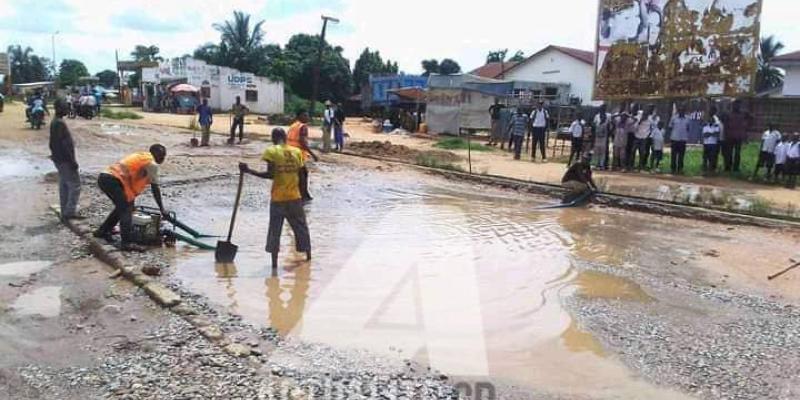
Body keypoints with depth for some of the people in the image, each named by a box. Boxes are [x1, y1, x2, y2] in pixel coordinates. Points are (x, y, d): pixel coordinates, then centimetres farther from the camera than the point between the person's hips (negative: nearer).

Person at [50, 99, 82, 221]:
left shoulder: (55, 122, 14)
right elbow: (64, 144, -22)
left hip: (59, 159, 10)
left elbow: (53, 143, 19)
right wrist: (72, 160, -21)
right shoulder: (60, 123, -18)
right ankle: (70, 212, -6)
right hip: (65, 160, -10)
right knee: (75, 185, -6)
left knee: (64, 186, 12)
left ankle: (65, 212, 17)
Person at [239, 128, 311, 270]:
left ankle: (274, 263, 4)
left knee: (274, 230, 5)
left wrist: (249, 171, -10)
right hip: (295, 197, 3)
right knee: (301, 227, 17)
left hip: (277, 198, -3)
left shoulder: (271, 152, -8)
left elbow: (270, 175, -16)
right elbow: (300, 175, 3)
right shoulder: (297, 151, 3)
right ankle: (308, 257, 27)